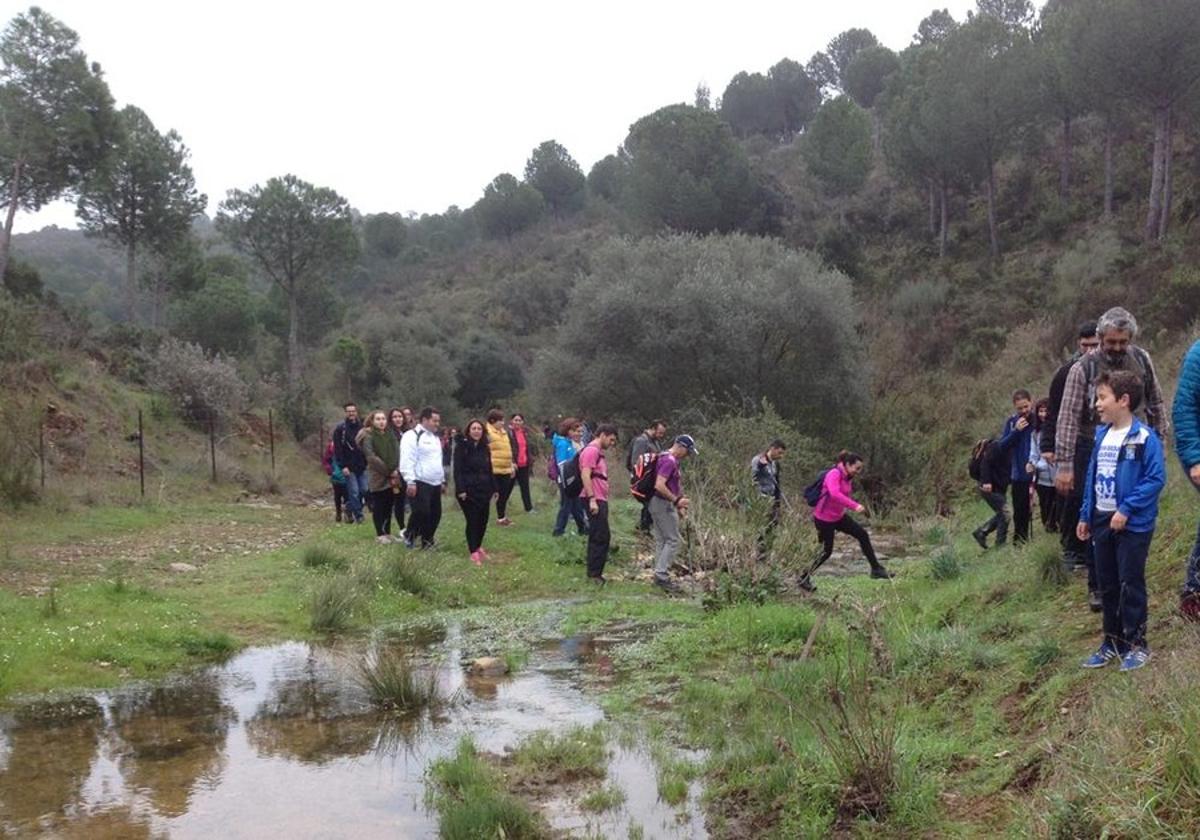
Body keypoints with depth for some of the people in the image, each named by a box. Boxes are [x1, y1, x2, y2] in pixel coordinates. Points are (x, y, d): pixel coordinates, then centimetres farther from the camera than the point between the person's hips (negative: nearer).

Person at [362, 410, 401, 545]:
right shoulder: (368, 437, -6)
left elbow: (397, 454, 8)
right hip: (377, 478, -5)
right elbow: (371, 457, -14)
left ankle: (387, 532, 17)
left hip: (392, 478, 5)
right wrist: (388, 471, -14)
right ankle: (380, 534, 8)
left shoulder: (391, 435, 12)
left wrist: (396, 471, -7)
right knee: (378, 507, 1)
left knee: (389, 506, 8)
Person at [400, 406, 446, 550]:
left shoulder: (435, 437, 19)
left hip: (435, 483, 9)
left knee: (435, 513, 8)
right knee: (421, 512, -14)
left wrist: (442, 480, 22)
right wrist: (410, 482, -23)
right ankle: (410, 535, 8)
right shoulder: (412, 435, -10)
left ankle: (427, 540, 20)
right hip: (420, 483, -9)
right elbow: (407, 461, -18)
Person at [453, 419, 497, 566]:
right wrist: (460, 489, -17)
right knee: (472, 520, -6)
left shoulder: (485, 448, 12)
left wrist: (494, 488, 15)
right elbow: (457, 470, -10)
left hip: (484, 489, 6)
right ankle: (474, 552, 2)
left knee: (483, 519, 7)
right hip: (468, 490, -5)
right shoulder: (461, 447, -5)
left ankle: (477, 545, 27)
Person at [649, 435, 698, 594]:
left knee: (661, 541, 12)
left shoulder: (671, 460, 15)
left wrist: (677, 506, 20)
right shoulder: (669, 461, -17)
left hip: (658, 503, 10)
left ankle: (660, 576, 16)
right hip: (663, 504, -10)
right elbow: (659, 486, -26)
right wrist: (676, 500, -21)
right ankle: (662, 575, -7)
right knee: (672, 541, -6)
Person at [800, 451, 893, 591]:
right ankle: (805, 579, 16)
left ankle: (876, 569, 12)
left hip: (839, 516, 9)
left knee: (863, 535, 4)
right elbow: (835, 494, -42)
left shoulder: (848, 477, 4)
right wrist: (855, 506, -46)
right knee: (826, 551, 0)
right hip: (824, 518, -9)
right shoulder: (834, 474, -24)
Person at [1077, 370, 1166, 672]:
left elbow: (1156, 478, -19)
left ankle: (1136, 644, 16)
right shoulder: (1101, 435, 7)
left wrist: (1126, 510, -21)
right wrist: (1086, 516, 14)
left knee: (1131, 584, 2)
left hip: (1132, 524, -7)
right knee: (1107, 585, 14)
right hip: (1102, 522, 7)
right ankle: (1112, 642, 26)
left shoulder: (1144, 437, -14)